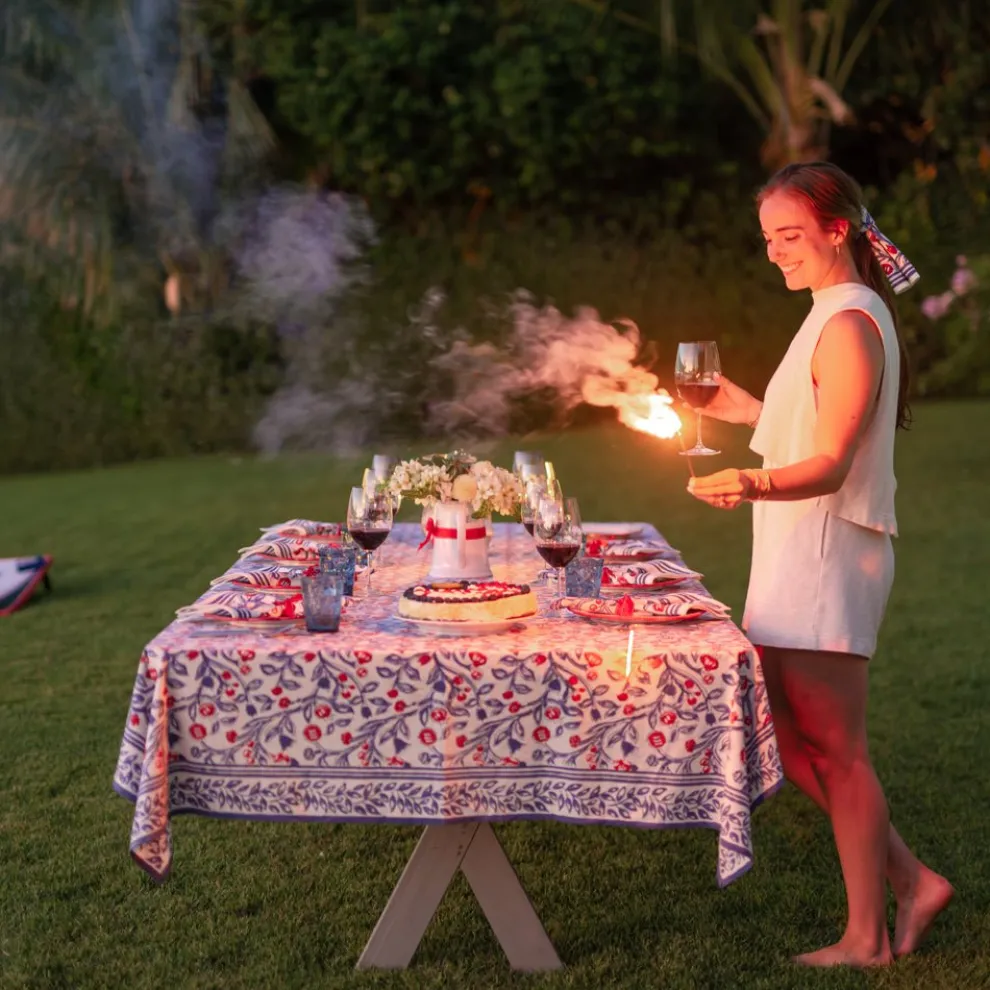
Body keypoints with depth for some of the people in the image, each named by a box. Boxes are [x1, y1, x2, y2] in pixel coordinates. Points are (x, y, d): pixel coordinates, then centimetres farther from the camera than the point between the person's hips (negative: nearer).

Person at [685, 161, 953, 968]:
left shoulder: (848, 324, -14)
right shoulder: (843, 314, 17)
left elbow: (830, 464, -21)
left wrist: (754, 484, -38)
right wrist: (751, 411, 21)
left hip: (827, 560, -10)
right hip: (800, 558, 10)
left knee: (833, 748, -1)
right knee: (783, 732, 13)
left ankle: (866, 940, 13)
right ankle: (910, 880, 22)